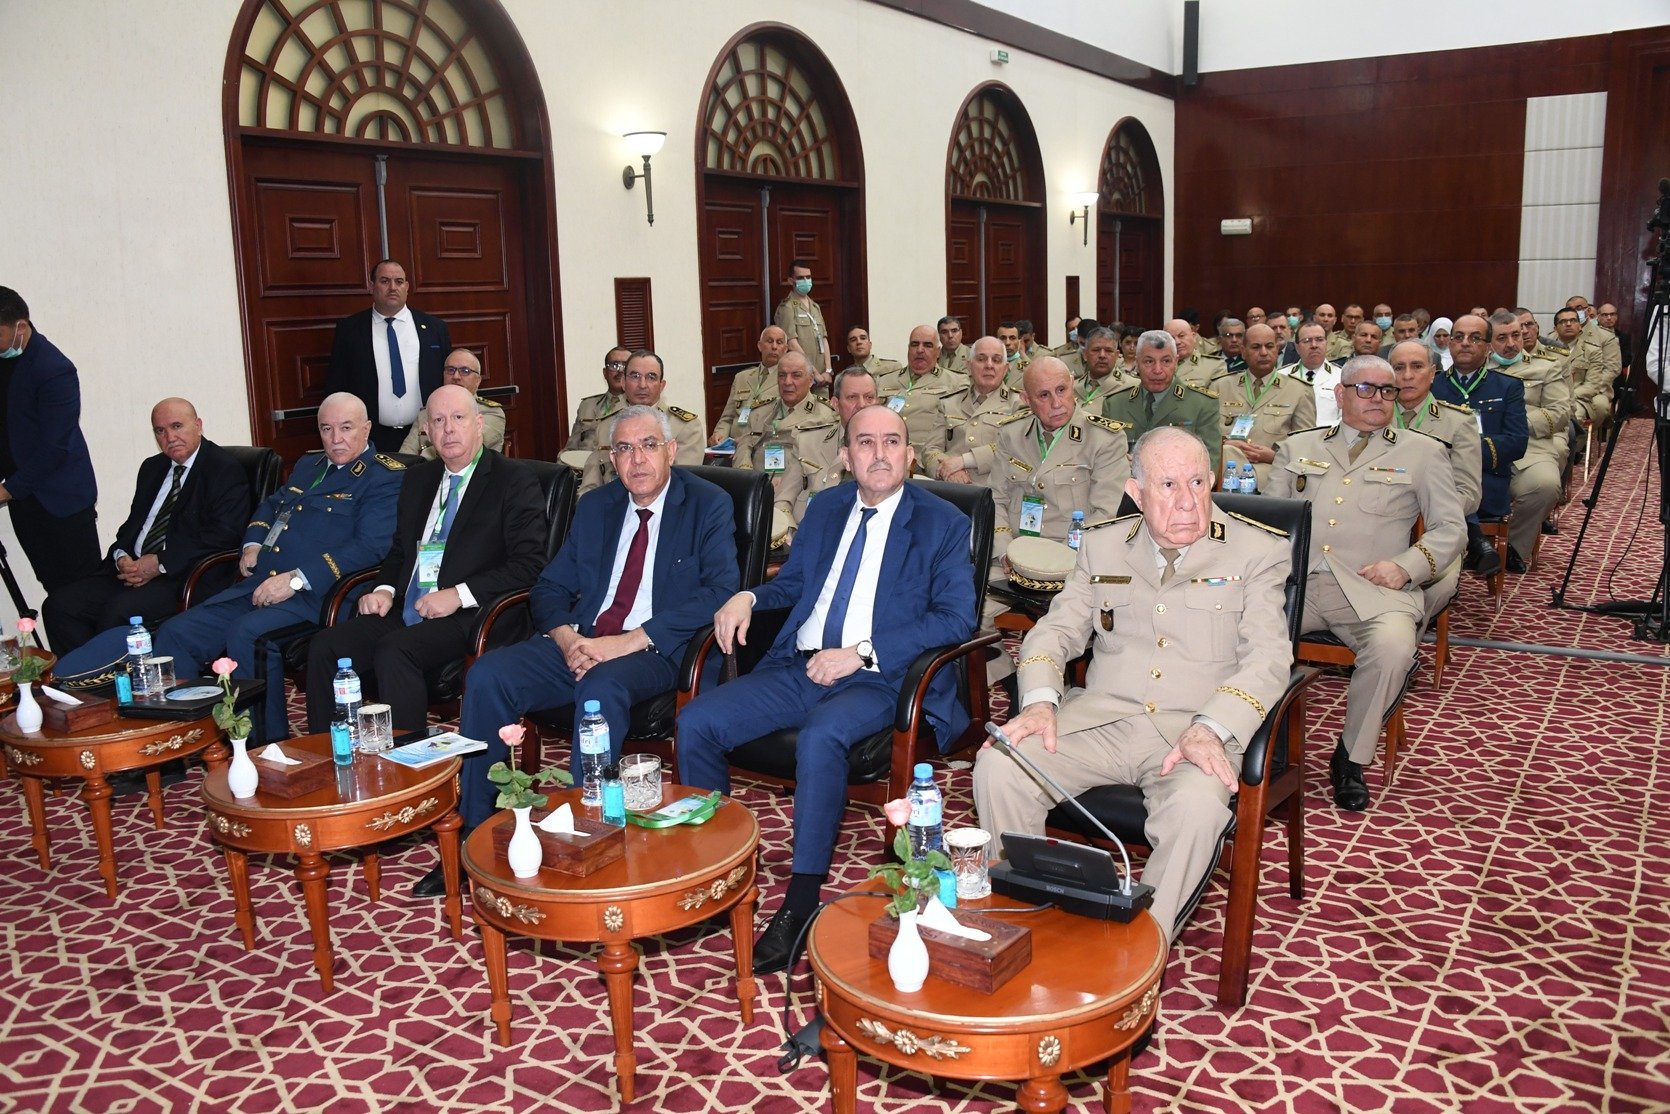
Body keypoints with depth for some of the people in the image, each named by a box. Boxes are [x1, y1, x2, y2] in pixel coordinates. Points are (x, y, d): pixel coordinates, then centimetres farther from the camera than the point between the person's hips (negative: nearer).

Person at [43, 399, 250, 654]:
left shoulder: (225, 470, -4)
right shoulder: (151, 468, 22)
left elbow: (222, 535, -14)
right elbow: (132, 524, 23)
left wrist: (161, 563, -16)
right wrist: (121, 557, -1)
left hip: (182, 576, -8)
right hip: (131, 568, 8)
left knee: (118, 611, -31)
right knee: (58, 605, -11)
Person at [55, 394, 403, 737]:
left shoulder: (387, 477, -3)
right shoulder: (307, 466, 25)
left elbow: (371, 545, -16)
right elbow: (270, 505, 41)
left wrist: (296, 579, -20)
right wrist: (253, 543, 18)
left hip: (310, 593, -8)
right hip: (259, 585, 8)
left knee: (247, 632, -33)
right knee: (175, 633, -4)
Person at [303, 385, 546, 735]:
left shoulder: (515, 481, -1)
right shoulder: (417, 478, 21)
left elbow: (528, 564, -10)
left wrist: (459, 594, -17)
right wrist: (385, 589, 6)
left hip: (467, 618, -7)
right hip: (405, 612, 7)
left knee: (394, 650, -32)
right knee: (324, 647, -14)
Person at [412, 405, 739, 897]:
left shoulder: (709, 505, 1)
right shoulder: (594, 506, 17)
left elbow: (720, 590, -12)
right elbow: (550, 587, 15)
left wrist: (633, 640, -20)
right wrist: (566, 637, -9)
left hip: (655, 652, -5)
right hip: (579, 642, 5)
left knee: (601, 687, -37)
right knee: (488, 674, -19)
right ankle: (473, 834, -10)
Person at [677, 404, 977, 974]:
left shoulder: (944, 524, 1)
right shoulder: (824, 509, 18)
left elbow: (955, 619, -9)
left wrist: (862, 653, -18)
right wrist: (749, 597, 4)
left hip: (879, 679, -5)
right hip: (796, 668, 6)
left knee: (820, 736, -37)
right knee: (696, 722, -14)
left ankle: (801, 906, -25)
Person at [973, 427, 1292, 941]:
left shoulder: (1259, 551, 6)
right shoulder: (1102, 544, 16)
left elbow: (1268, 657, -4)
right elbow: (1055, 630, 13)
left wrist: (1210, 729, -21)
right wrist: (1039, 700, -9)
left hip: (1197, 732, -3)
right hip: (1098, 719, 3)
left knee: (1196, 809, -36)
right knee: (997, 768, -21)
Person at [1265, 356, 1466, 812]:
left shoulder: (1422, 453, 18)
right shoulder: (1297, 448, 24)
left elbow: (1451, 529, 13)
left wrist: (1406, 565, -6)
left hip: (1371, 589, -1)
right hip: (1296, 582, 1)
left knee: (1393, 647, -34)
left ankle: (1351, 758, -10)